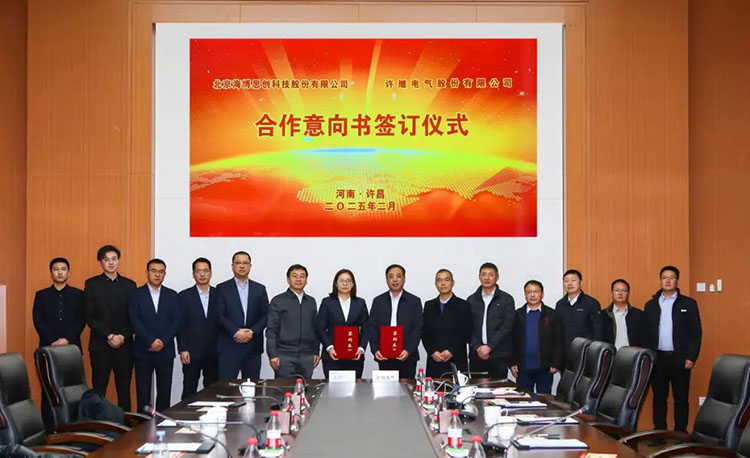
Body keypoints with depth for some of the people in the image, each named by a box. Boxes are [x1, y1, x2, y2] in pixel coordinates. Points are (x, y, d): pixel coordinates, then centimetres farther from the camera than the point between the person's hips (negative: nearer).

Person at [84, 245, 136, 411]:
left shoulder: (130, 285, 9)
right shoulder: (91, 284, 3)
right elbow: (90, 317, -3)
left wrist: (123, 336, -9)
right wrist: (109, 336, -12)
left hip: (125, 345, 2)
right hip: (100, 345, -2)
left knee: (124, 389, 5)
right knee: (99, 390, 1)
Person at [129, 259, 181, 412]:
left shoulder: (172, 295, 9)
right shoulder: (136, 295, 3)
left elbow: (177, 321, 2)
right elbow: (135, 321, -6)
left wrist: (163, 341, -11)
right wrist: (151, 341, -15)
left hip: (166, 350, 2)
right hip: (143, 350, -1)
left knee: (164, 391, 3)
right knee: (143, 391, 2)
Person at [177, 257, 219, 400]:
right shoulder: (184, 296, 3)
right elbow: (180, 325, 0)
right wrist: (182, 349, -7)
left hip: (214, 352, 2)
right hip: (192, 351, -1)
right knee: (189, 390, 1)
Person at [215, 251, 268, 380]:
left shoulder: (260, 289, 13)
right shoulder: (222, 288, 6)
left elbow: (265, 315, 7)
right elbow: (219, 315, -3)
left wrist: (252, 331, -9)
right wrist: (236, 332, -15)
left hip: (253, 346, 2)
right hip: (229, 346, -2)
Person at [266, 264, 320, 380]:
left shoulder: (311, 302, 14)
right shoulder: (278, 301, 2)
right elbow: (271, 330, -2)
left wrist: (316, 352, 11)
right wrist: (272, 355, -9)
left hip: (307, 357, 4)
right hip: (285, 355, -3)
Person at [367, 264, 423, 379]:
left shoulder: (414, 301, 4)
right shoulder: (378, 301, 8)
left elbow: (417, 329, -2)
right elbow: (371, 328, 6)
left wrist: (408, 350, -14)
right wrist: (375, 350, -8)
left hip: (407, 356, -1)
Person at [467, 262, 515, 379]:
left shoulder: (507, 299, 4)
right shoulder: (471, 300, 12)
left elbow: (507, 327, -4)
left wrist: (489, 346, -11)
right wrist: (477, 347, -8)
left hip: (499, 355, -2)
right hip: (477, 355, 2)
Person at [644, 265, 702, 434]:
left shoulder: (688, 303, 1)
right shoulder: (650, 305, 10)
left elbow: (696, 332, -2)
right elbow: (645, 333, 9)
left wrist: (691, 357, -10)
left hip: (679, 358, -2)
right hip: (657, 358, 2)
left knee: (681, 398, 3)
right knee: (659, 398, 7)